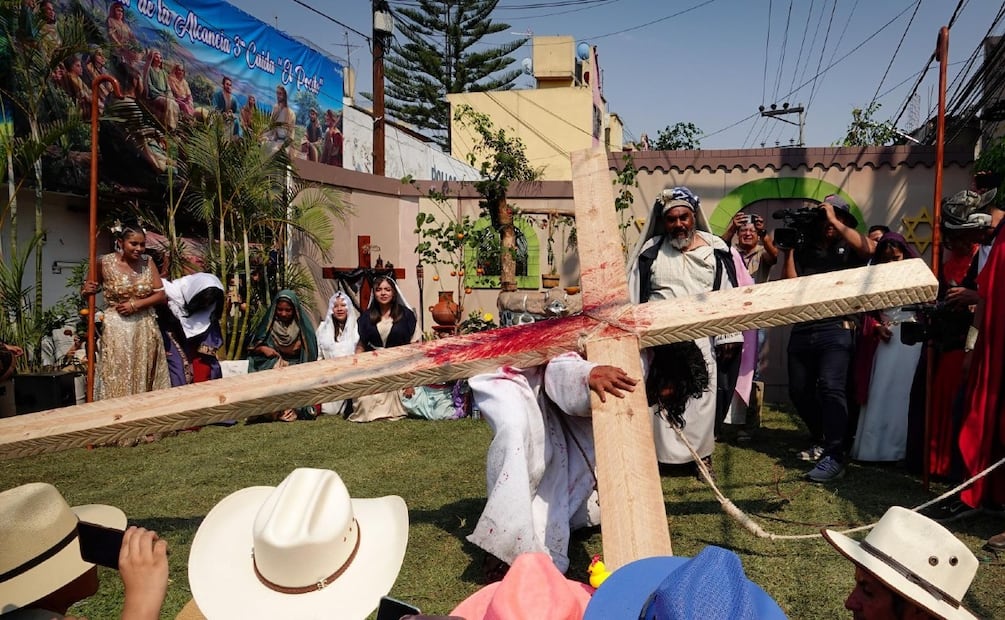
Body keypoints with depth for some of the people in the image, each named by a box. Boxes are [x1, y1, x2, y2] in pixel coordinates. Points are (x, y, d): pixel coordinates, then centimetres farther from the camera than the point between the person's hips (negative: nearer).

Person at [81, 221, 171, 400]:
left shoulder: (148, 262, 2)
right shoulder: (106, 262, -4)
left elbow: (161, 295, 1)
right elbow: (92, 286, 10)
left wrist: (135, 305, -11)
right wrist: (88, 290, -12)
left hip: (145, 328, 2)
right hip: (117, 328, -2)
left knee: (144, 377, 5)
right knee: (118, 377, -2)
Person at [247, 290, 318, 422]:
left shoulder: (301, 326, 6)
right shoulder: (268, 323, 7)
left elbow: (309, 353, 7)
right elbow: (252, 348, 10)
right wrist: (262, 348, -10)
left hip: (295, 365, 0)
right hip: (270, 364, 0)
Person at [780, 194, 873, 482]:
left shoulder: (848, 249, 7)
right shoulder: (803, 249, 14)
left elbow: (868, 248, -17)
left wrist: (835, 221, -9)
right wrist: (787, 251, 2)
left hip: (836, 331, -4)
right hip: (802, 331, 5)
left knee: (831, 388, -18)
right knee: (799, 391, 11)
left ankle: (834, 457, -17)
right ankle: (822, 441, 34)